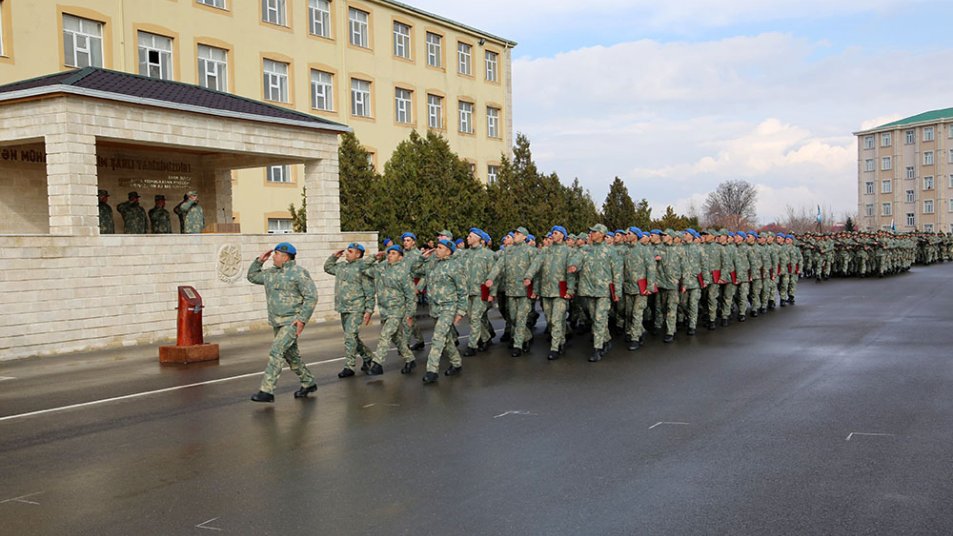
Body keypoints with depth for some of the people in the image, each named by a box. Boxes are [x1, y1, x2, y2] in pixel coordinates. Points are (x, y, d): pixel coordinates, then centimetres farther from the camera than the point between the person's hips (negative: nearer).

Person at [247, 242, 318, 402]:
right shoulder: (271, 273, 12)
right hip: (277, 322, 8)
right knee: (290, 355, 14)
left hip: (292, 322, -8)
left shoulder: (299, 273, -11)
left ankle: (267, 390, -15)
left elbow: (311, 296, -14)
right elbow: (252, 276, 25)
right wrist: (259, 261, 9)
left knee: (276, 352, -16)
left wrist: (302, 319, -20)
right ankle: (308, 383, 28)